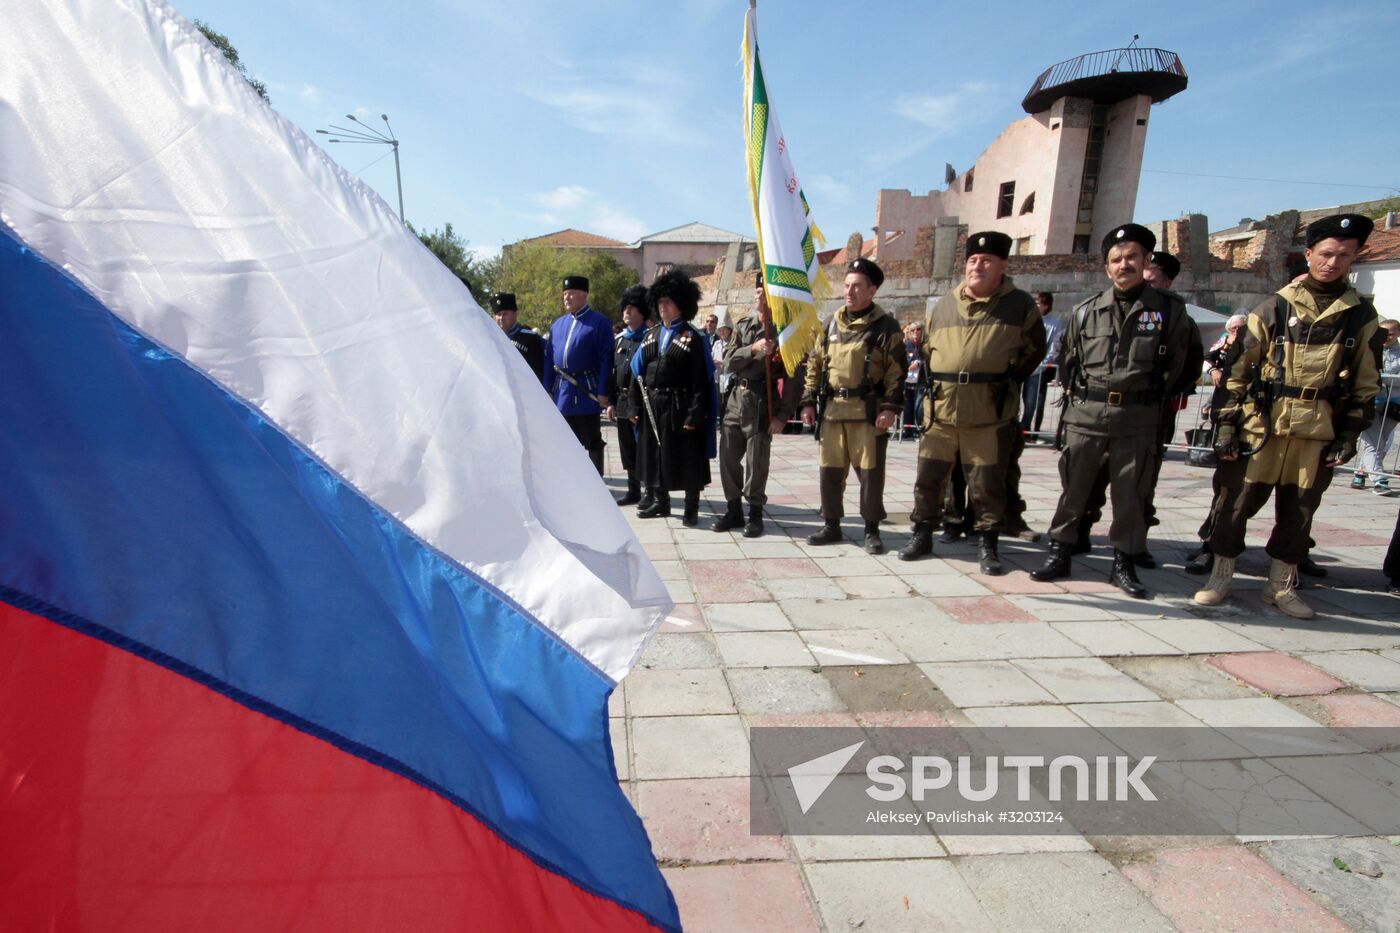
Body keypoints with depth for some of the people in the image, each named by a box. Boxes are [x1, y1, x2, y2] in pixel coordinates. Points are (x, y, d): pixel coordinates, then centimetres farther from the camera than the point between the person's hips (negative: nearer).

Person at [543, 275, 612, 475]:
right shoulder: (557, 324, 13)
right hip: (562, 392, 5)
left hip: (587, 392, -5)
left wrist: (603, 391, -14)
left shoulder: (599, 322, -4)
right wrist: (548, 390, 8)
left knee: (592, 442, 3)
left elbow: (606, 359, -9)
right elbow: (548, 359, 14)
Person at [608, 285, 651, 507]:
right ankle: (633, 491, 23)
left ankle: (650, 493, 6)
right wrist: (612, 401, 10)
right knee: (628, 449, 12)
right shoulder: (619, 339, 13)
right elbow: (612, 371, 14)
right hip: (623, 403, 6)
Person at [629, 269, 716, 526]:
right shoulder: (651, 335, 12)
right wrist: (636, 407, 5)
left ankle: (692, 509, 12)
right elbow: (638, 373, 11)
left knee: (688, 459, 1)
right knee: (654, 455, 13)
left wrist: (695, 415, -18)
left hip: (679, 407, -6)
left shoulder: (694, 338, -5)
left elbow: (701, 380, -11)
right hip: (652, 406, 6)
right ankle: (660, 502, 28)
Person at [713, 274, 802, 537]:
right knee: (728, 457, 7)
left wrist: (783, 415, -13)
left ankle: (755, 514, 15)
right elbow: (728, 361, 1)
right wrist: (752, 349, -17)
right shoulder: (742, 325, 10)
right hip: (734, 399, 5)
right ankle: (733, 510, 21)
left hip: (762, 403, -4)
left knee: (756, 462, 0)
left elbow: (794, 377, -7)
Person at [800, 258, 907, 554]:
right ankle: (831, 525, 22)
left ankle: (872, 530, 14)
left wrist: (891, 407, -15)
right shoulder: (832, 324, 12)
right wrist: (809, 401, 8)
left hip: (868, 412, -4)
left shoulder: (885, 325, -2)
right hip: (832, 411, 5)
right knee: (829, 471, 9)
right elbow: (815, 365, 14)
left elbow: (897, 371, -6)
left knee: (870, 473, 2)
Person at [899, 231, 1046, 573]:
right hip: (941, 410, 3)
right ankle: (922, 535, 22)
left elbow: (1034, 350, 12)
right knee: (928, 476, 8)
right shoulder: (944, 305, 11)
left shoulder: (1020, 305, 3)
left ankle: (987, 545, 18)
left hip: (990, 413, -3)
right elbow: (926, 347, 23)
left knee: (987, 483, 4)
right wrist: (937, 382, 13)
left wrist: (1005, 381, 5)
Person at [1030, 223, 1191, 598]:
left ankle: (1123, 563, 19)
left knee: (1130, 494, 7)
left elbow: (1175, 364, 12)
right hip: (1085, 416, 1)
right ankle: (1059, 553, 16)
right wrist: (1080, 396, 10)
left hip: (1137, 421, 0)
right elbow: (1067, 362, 14)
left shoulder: (1170, 310, 2)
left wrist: (1149, 396, 9)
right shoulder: (1086, 311, 4)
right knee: (1073, 487, 6)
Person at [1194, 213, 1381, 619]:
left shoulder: (1361, 316, 8)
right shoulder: (1273, 309, 2)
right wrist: (1226, 424, -3)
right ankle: (1220, 577, 15)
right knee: (1238, 503, 1)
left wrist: (1349, 433, 5)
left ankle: (1281, 586, 23)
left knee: (1298, 512, 9)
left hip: (1318, 433, 2)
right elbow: (1238, 370, 1)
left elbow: (1366, 383, 11)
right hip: (1261, 427, -2)